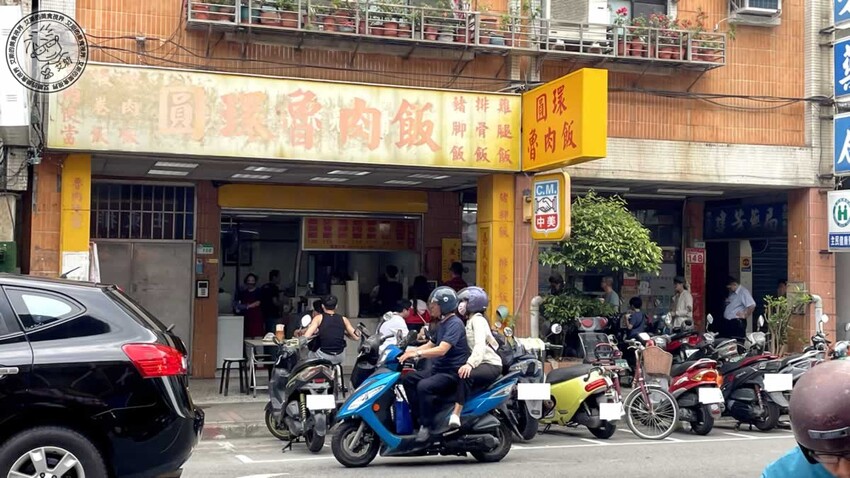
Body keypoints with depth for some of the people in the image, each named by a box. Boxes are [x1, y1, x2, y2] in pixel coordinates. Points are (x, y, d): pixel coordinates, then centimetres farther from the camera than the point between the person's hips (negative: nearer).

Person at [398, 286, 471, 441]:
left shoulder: (455, 324, -15)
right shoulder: (443, 323, 16)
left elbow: (441, 350, -27)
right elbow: (430, 345, 22)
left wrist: (416, 353, -30)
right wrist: (409, 351, 6)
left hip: (452, 372, -10)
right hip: (439, 369, 10)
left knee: (424, 387, -30)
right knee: (409, 379, -2)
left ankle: (426, 426, -20)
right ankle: (417, 416, -1)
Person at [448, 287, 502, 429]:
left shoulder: (477, 319, -7)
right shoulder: (470, 321, 23)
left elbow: (480, 344, -24)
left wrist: (470, 364, -38)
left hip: (490, 365, -10)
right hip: (479, 364, 10)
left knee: (466, 376, -36)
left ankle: (456, 415, -45)